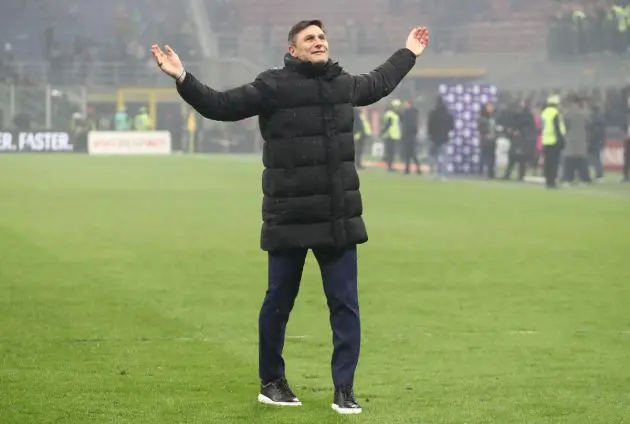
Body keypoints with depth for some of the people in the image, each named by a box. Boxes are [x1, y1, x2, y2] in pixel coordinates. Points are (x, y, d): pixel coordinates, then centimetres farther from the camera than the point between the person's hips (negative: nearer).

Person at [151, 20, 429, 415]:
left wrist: (408, 54, 41)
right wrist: (183, 79, -19)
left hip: (340, 220, 4)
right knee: (279, 304, 9)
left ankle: (344, 389, 8)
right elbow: (221, 106, -7)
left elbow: (379, 83, 31)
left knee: (345, 304, 2)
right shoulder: (273, 87, -8)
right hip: (289, 221, -4)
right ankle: (271, 382, 25)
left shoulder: (345, 84, 9)